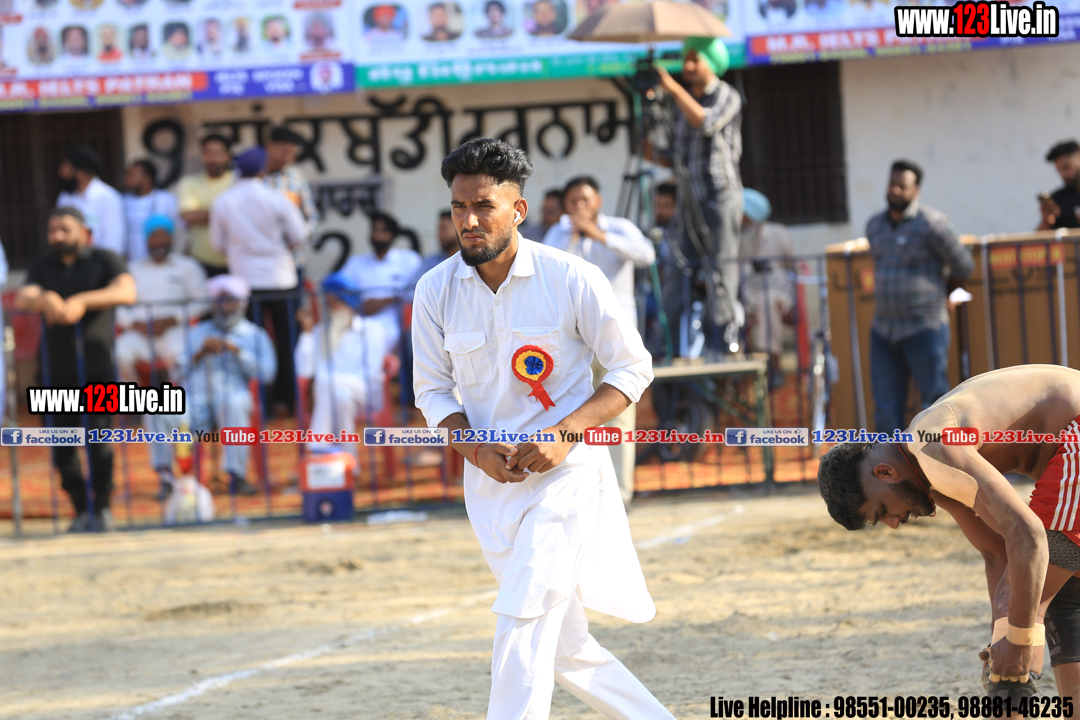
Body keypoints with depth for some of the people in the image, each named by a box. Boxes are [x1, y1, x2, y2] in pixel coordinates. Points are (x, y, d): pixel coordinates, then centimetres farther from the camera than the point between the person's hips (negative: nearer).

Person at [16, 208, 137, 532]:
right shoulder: (43, 267, 13)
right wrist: (44, 300, -29)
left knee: (98, 440, -10)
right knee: (63, 445, 0)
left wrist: (82, 301, -30)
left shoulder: (105, 260, 3)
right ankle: (81, 510, 13)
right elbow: (23, 299, -4)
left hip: (98, 367, -3)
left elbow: (126, 291, -16)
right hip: (59, 369, 3)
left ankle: (102, 508, 4)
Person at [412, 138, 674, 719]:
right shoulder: (436, 291, -1)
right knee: (564, 646, 10)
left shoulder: (572, 279, -11)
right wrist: (476, 449, -13)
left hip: (564, 474, -4)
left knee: (522, 624, -18)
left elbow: (632, 369, -3)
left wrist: (564, 434, -17)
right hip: (489, 482, 5)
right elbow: (433, 391, 6)